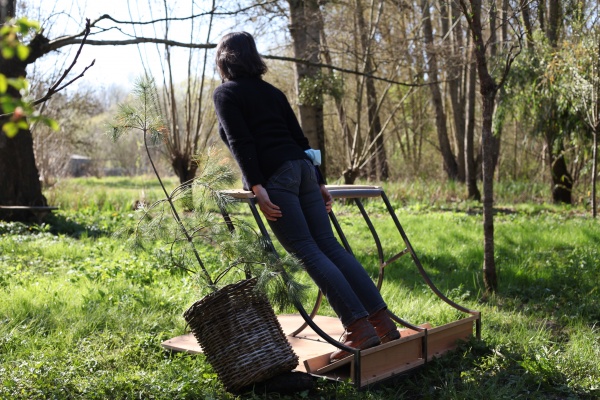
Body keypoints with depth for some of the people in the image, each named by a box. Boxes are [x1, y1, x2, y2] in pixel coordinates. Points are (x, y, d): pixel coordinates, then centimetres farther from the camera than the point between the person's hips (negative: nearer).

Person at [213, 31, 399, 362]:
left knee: (308, 252, -9)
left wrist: (255, 186, -16)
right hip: (302, 169, 7)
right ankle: (382, 320, 0)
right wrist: (319, 182, 20)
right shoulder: (271, 91, 24)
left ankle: (360, 328, -17)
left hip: (274, 176, -7)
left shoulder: (225, 93, 7)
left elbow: (240, 142, -8)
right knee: (329, 246, 4)